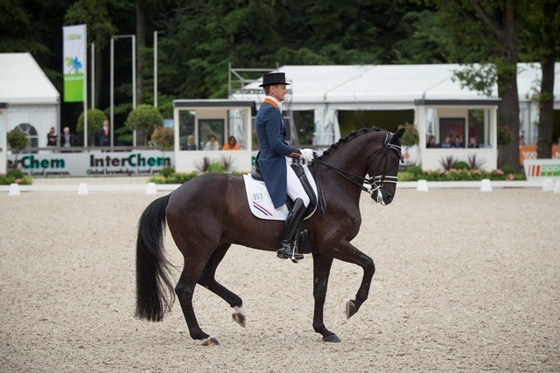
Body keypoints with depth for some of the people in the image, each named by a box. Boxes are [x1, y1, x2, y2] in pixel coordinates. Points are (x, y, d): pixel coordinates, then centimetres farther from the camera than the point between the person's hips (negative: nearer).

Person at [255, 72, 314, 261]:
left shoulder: (265, 109, 17)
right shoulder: (272, 112, -15)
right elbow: (276, 145, -22)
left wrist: (296, 152, 17)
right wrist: (300, 153, -13)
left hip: (268, 161, 11)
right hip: (275, 163, -11)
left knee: (300, 197, 20)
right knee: (302, 199, -20)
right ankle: (285, 245, -26)